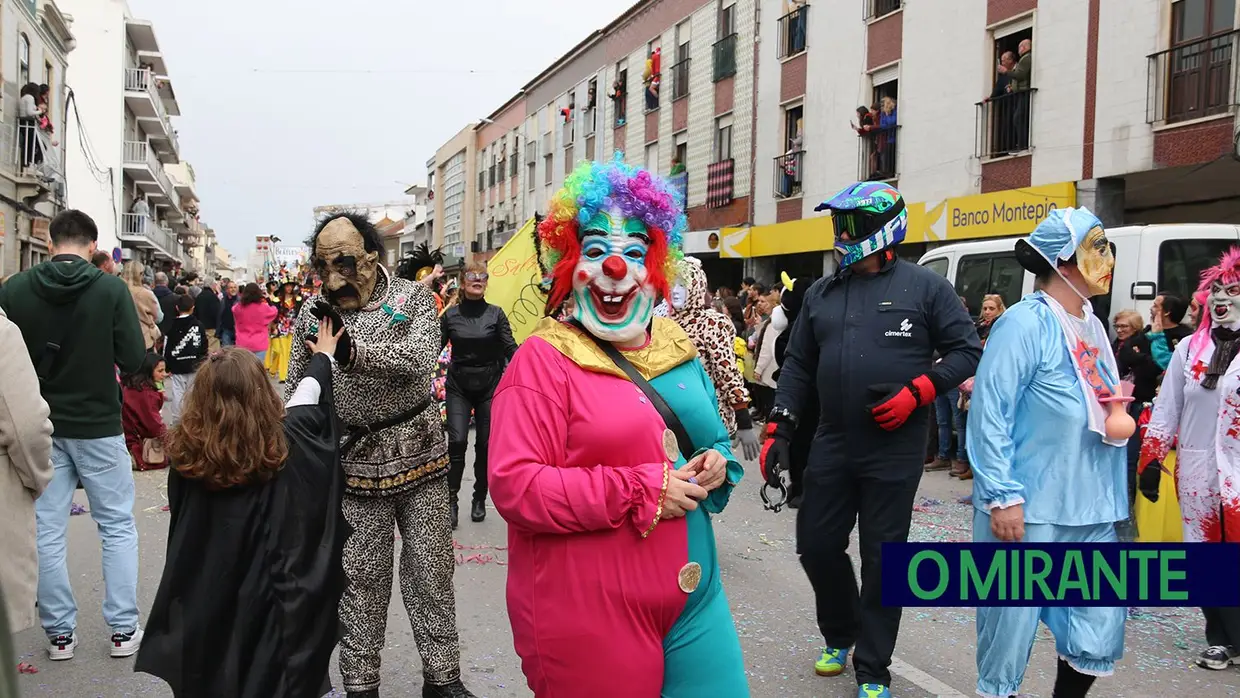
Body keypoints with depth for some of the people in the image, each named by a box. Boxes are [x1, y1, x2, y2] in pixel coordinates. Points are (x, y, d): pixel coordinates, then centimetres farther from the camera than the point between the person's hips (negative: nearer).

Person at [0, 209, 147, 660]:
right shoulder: (111, 288, -13)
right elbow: (133, 360, -12)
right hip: (97, 424, -2)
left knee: (47, 531, 11)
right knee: (118, 527, 10)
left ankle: (59, 633, 18)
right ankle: (123, 630, 13)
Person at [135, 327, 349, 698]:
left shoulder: (187, 452, -13)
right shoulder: (283, 445, -14)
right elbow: (307, 396, 5)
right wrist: (323, 356, 23)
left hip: (203, 596, 1)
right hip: (269, 594, -1)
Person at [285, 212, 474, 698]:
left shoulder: (413, 298, -4)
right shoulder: (313, 315, 3)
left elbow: (421, 358, -22)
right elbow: (297, 395, 9)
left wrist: (353, 351, -36)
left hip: (418, 454, -1)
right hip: (354, 461, 1)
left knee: (432, 571, 8)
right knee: (360, 577, 7)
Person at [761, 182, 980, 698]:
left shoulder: (924, 287, -3)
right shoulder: (821, 294, 10)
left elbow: (967, 350, -2)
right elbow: (798, 366, 12)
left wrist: (916, 392, -15)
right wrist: (779, 430, 3)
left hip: (894, 451, -4)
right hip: (832, 446, 4)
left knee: (882, 559, 5)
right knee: (816, 545, 9)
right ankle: (840, 635, 37)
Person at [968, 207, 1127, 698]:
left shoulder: (1092, 326, 12)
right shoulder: (1025, 323, -13)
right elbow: (990, 414, -17)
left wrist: (1120, 422, 5)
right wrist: (1002, 496, -20)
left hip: (1093, 508, 8)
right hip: (1030, 509, -8)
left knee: (1100, 626, 12)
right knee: (1012, 622, 2)